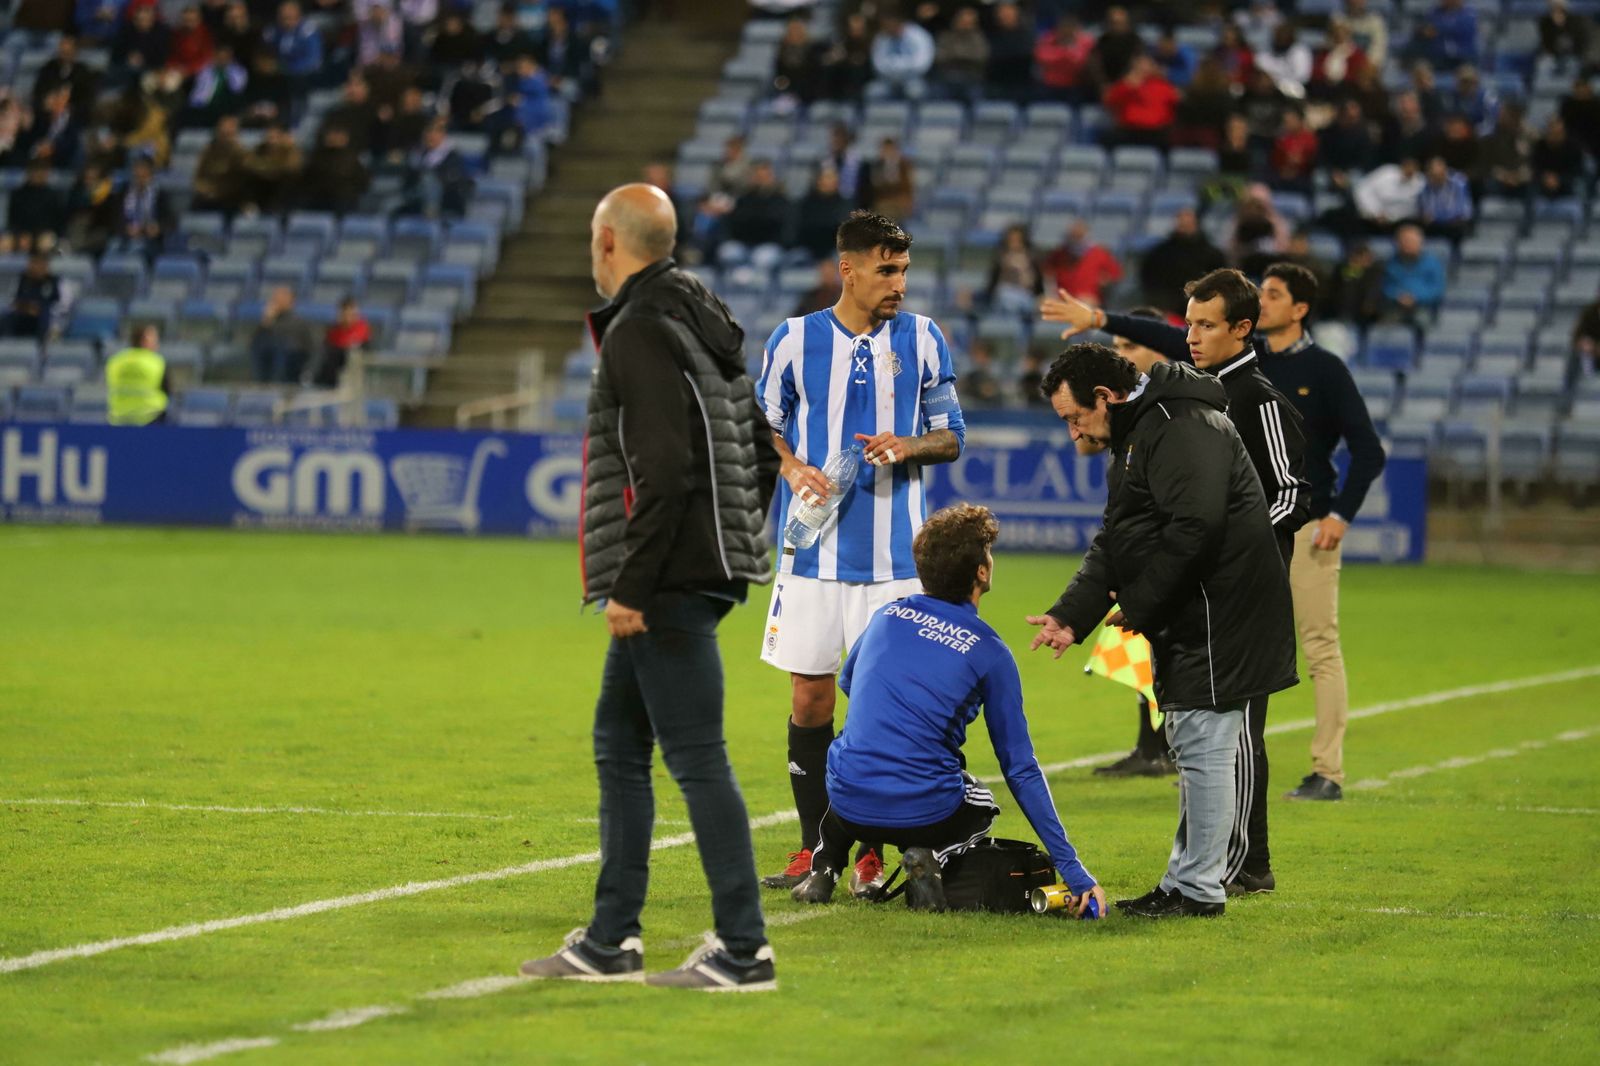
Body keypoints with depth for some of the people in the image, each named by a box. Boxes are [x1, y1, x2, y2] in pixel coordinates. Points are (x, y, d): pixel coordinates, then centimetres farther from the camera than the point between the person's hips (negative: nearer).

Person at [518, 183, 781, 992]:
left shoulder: (640, 331, -14)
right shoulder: (700, 323, 17)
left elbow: (665, 469, -23)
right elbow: (761, 451, 21)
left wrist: (632, 585, -20)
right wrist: (736, 536, 21)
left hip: (667, 584, -10)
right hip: (701, 573, 10)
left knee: (696, 756, -8)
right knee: (619, 743, 16)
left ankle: (744, 950, -8)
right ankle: (609, 942, 21)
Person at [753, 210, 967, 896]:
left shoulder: (921, 339, 4)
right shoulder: (795, 339, 3)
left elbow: (951, 435, 9)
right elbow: (764, 423, 13)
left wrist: (908, 446, -12)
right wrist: (792, 467, -7)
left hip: (894, 554, 0)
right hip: (814, 550, 0)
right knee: (810, 696, 2)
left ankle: (870, 852, 5)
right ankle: (813, 847, 11)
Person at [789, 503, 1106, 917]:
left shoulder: (887, 616, 7)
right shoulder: (989, 651, -3)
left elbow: (847, 682, 29)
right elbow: (1021, 769, -1)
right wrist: (1072, 870, 3)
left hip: (850, 804, 4)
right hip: (925, 814, -4)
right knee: (981, 804, 32)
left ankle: (823, 865, 16)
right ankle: (929, 855, -1)